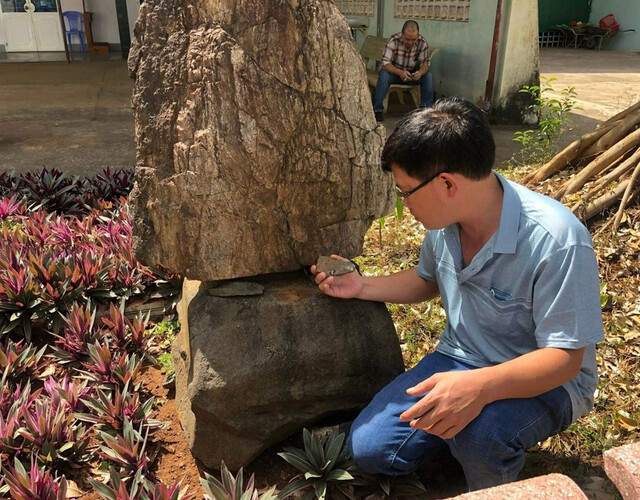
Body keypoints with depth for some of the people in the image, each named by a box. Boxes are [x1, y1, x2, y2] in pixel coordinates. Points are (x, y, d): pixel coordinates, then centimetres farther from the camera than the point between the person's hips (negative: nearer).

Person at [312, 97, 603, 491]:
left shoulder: (556, 242, -29)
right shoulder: (444, 220, -8)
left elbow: (565, 357, -25)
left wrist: (480, 386, -43)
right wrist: (362, 287, -2)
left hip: (544, 380, -5)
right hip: (460, 360, 6)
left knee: (479, 432, -37)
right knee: (370, 450, -6)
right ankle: (469, 433, 18)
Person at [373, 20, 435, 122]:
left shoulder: (423, 43, -15)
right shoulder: (393, 41, -24)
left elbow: (425, 64, -12)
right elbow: (385, 63, -28)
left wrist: (420, 72, -38)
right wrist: (400, 72, -47)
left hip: (412, 74, 2)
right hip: (394, 72, -2)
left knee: (428, 76, -24)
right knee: (384, 75, -34)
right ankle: (378, 110, -25)